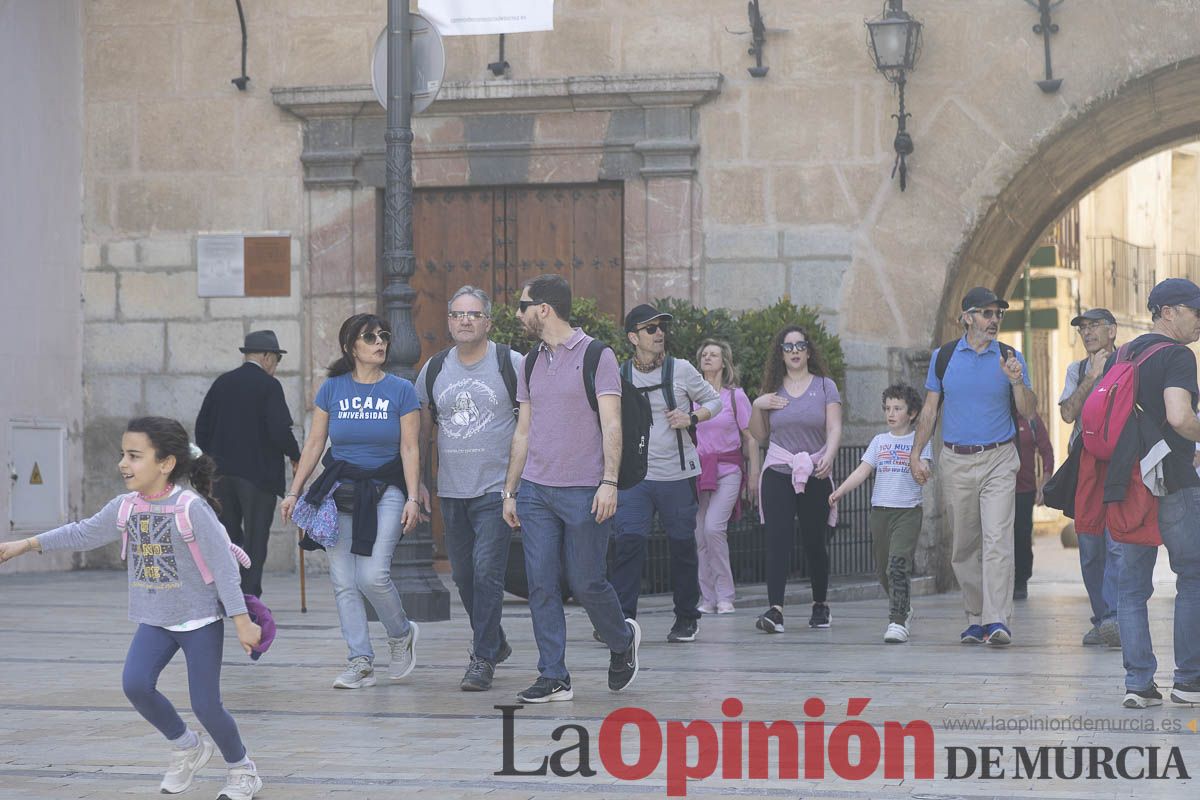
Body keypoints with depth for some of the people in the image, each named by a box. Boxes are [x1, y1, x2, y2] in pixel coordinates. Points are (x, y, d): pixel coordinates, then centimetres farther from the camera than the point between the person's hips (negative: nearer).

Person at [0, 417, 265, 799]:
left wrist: (242, 621, -19)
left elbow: (223, 566, -18)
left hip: (200, 619, -6)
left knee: (205, 704, -4)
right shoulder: (125, 507, -1)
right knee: (135, 684, -13)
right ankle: (187, 747, 13)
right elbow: (83, 533, 12)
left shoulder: (192, 508, -19)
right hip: (155, 620, 6)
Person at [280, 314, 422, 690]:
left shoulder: (401, 390, 0)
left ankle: (401, 633, 13)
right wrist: (293, 492, 3)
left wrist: (412, 498, -9)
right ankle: (361, 662, 3)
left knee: (373, 574, -15)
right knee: (343, 580, -2)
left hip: (385, 489, -2)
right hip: (340, 489, 3)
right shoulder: (332, 389, 4)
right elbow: (314, 443, 7)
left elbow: (410, 449, -1)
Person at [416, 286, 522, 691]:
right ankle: (495, 642, 32)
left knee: (487, 570, -14)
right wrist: (418, 481, 13)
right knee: (463, 574, 12)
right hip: (451, 491, 5)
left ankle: (483, 659, -9)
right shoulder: (434, 369, 9)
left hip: (496, 489, -5)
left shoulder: (510, 363, -4)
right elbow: (423, 429, 18)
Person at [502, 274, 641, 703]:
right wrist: (510, 491, 14)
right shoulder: (531, 363, 14)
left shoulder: (596, 356, -4)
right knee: (541, 585, -1)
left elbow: (611, 425, -9)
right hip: (536, 491, 5)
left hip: (583, 492, -5)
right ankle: (553, 678, 4)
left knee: (586, 582, -1)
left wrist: (609, 482, -18)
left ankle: (622, 639, 27)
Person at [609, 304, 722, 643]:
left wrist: (692, 418, -9)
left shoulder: (680, 370, 1)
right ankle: (623, 617, -12)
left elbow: (714, 401, 10)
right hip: (635, 475, 0)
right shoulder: (619, 375, 5)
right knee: (629, 541, -13)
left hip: (678, 475, 0)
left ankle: (687, 618, 20)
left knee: (682, 545, 7)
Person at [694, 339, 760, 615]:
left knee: (713, 527, -19)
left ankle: (725, 597, -10)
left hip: (728, 470, -3)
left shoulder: (735, 396, 3)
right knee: (699, 535, -2)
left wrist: (754, 475, 0)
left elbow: (751, 438, 5)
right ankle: (708, 598, 6)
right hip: (698, 470, 3)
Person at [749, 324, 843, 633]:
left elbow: (835, 428, -4)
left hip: (814, 474, -1)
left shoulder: (825, 386, 5)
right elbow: (759, 436, 15)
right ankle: (775, 609, -22)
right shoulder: (773, 390, 11)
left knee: (815, 541, 7)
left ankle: (821, 604, 27)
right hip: (778, 473, 1)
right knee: (778, 539, -13)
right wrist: (757, 406, -1)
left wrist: (829, 456, -23)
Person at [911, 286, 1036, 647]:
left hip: (999, 459, -2)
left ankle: (998, 620, -19)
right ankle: (975, 618, 15)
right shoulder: (944, 356, 7)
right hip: (956, 461, 2)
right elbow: (930, 409, 12)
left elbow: (1028, 412, 1)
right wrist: (916, 454, 5)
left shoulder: (1010, 358, 4)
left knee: (997, 540, -13)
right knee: (964, 546, 6)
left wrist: (1017, 382, -17)